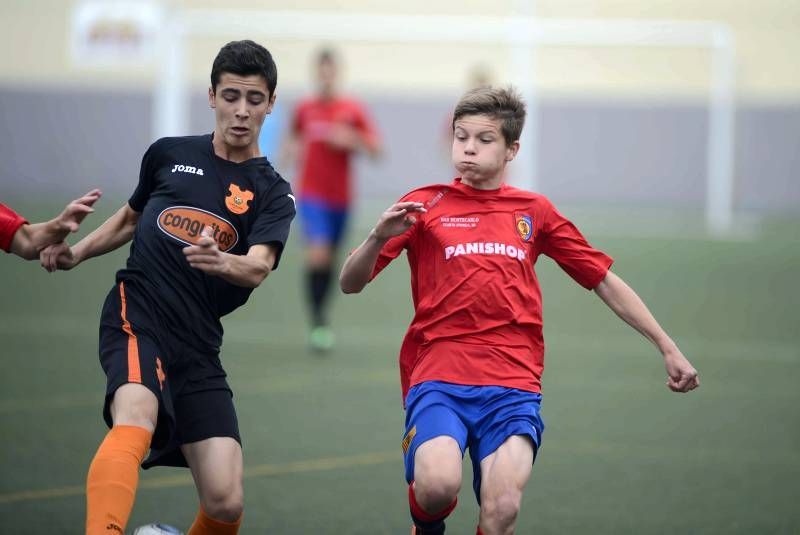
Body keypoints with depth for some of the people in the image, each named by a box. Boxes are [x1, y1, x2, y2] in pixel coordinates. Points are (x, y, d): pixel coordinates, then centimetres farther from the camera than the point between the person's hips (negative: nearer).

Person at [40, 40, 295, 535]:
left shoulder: (273, 194, 6)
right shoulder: (169, 155, 11)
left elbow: (258, 267, -13)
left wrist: (222, 262, -35)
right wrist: (76, 251, 15)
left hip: (198, 344, 1)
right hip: (136, 314, -1)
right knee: (136, 421, -35)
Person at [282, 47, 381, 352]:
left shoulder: (353, 110, -2)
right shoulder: (304, 109, 2)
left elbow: (376, 150, -3)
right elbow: (294, 140, 21)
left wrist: (352, 140, -20)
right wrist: (292, 150, -1)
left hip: (341, 197, 1)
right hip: (312, 194, -1)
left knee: (330, 259, 12)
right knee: (318, 254, -19)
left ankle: (322, 320, 29)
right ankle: (318, 322, -17)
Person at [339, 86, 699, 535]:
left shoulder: (534, 211, 15)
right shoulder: (425, 206, 8)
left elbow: (605, 281, 21)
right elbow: (351, 284, 5)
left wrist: (668, 348, 17)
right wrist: (379, 237, -16)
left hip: (514, 384, 1)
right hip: (438, 379, -1)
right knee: (438, 486, -29)